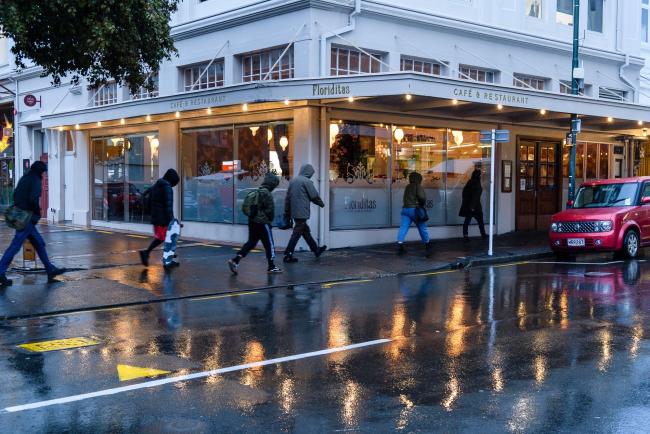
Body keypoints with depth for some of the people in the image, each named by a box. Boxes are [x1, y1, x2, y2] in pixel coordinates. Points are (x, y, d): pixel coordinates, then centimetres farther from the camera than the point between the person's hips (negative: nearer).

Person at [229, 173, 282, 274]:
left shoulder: (257, 192, 11)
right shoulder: (267, 194, -16)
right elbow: (270, 209, -14)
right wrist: (270, 219, 2)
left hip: (252, 221, 8)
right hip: (263, 223, -8)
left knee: (251, 242, 13)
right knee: (269, 244, 4)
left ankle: (235, 260, 1)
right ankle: (271, 267, 12)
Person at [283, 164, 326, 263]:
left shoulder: (293, 180, 10)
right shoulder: (307, 181, -12)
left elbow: (288, 197, 13)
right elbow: (315, 196, -8)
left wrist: (287, 211, 18)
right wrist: (321, 204, 10)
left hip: (294, 212, 8)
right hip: (302, 213, -8)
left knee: (306, 231, 18)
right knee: (297, 233, -3)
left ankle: (316, 250, 31)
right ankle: (288, 255, -2)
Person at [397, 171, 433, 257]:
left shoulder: (407, 187, 17)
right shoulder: (418, 186, -5)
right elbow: (422, 196, -19)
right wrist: (423, 204, -1)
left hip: (405, 209, 6)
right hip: (414, 209, -6)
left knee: (403, 227, -4)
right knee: (422, 227, 10)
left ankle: (400, 244, -18)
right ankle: (427, 245, 22)